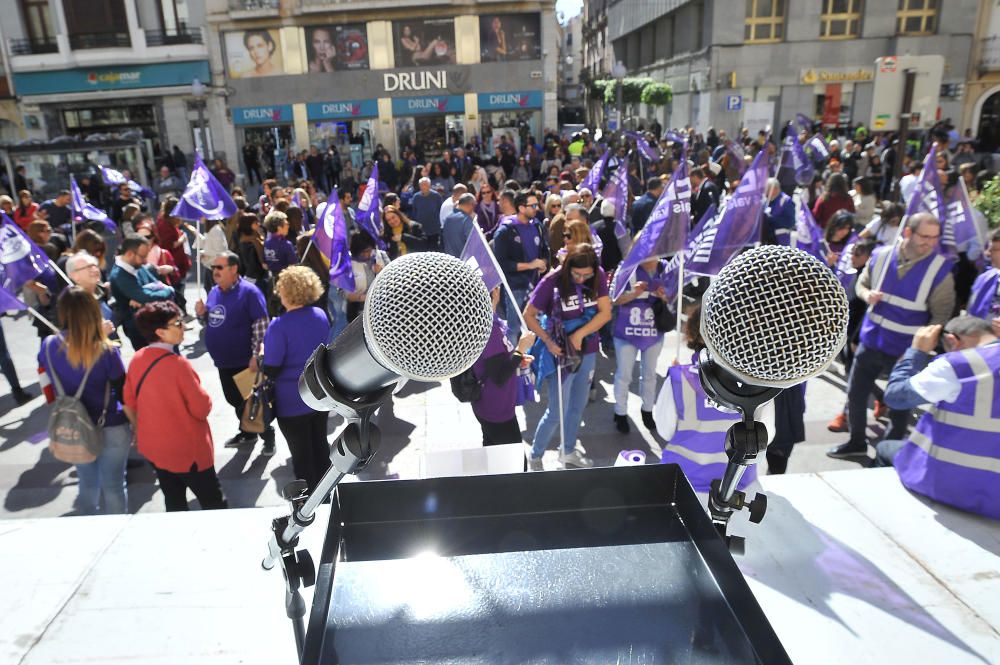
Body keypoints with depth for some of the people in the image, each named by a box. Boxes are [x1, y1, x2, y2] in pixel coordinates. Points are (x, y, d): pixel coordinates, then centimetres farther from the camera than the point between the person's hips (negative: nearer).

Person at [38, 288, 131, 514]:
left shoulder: (48, 346, -10)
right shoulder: (105, 351, -21)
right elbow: (124, 393, -12)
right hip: (111, 429, -4)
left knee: (87, 485, 23)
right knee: (113, 487, 10)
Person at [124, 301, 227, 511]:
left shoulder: (137, 360, -4)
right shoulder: (178, 364, -25)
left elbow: (129, 403, 8)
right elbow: (203, 408, -20)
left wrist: (140, 431, 22)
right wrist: (203, 397, 1)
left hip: (153, 447, 7)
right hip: (188, 450, -7)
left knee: (174, 504, 20)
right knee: (214, 503, 6)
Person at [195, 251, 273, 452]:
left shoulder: (249, 292, -16)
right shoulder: (214, 292, 9)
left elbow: (261, 325, -20)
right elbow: (211, 322, 20)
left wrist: (255, 355, -24)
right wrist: (202, 314, -3)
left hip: (245, 361, -8)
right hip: (223, 361, 8)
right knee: (234, 399, 20)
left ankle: (267, 434, 19)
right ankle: (248, 433, 37)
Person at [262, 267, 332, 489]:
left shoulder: (279, 326, -24)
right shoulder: (321, 316, -4)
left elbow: (271, 370, -21)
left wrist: (265, 355, -1)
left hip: (292, 401, -6)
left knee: (301, 453, 11)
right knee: (320, 444, 22)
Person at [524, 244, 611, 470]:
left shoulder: (598, 277, -7)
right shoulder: (552, 281, -18)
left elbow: (605, 312, -10)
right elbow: (529, 315, -12)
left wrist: (579, 335, -20)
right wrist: (547, 341, -24)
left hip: (588, 352, 5)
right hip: (562, 353, -4)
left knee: (578, 407, 18)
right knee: (557, 412, 0)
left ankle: (568, 451, 39)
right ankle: (535, 456, 20)